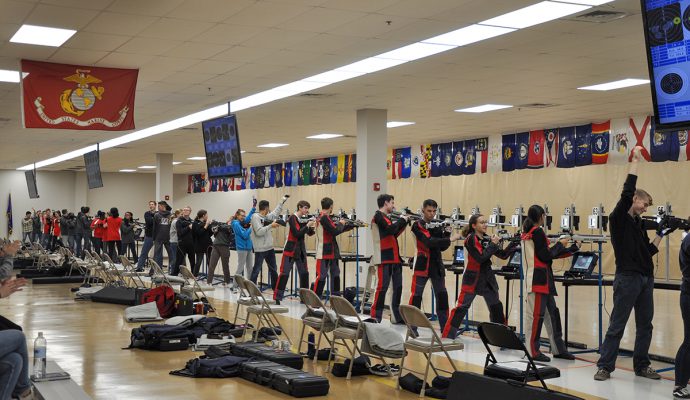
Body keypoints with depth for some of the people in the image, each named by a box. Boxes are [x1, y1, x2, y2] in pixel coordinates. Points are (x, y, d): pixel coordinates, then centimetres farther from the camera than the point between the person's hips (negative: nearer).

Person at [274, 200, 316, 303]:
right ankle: (277, 297, -2)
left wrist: (313, 227, -12)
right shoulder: (292, 218, -13)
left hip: (301, 250, 7)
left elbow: (310, 233, 8)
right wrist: (307, 225, -20)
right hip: (290, 249, -7)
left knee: (304, 273, 7)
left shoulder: (304, 219, 6)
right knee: (284, 273, -6)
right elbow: (297, 234, -20)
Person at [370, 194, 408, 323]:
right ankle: (375, 317, -7)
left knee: (398, 286, 10)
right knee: (382, 286, -11)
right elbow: (390, 230, -22)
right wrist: (401, 220, -8)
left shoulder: (386, 217, 18)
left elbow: (394, 234, 19)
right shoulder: (378, 216, -9)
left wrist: (404, 222, 11)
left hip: (394, 258, 9)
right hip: (384, 258, -9)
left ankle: (396, 316, 18)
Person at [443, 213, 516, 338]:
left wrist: (513, 244, -7)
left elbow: (503, 255, 7)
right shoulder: (471, 239, -12)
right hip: (472, 278, -7)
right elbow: (481, 258, -23)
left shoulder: (487, 239, 6)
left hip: (488, 278, 7)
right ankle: (447, 336, -3)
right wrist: (493, 244, -17)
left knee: (496, 307, 11)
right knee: (461, 308, -8)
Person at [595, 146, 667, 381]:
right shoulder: (618, 218, -5)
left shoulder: (639, 223, 17)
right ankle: (605, 366, 2)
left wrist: (660, 235, 13)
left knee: (645, 325, 11)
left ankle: (641, 366, 21)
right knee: (617, 325, -4)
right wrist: (635, 160, -14)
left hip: (646, 278, 8)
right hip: (627, 278, -8)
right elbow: (627, 192, -18)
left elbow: (648, 251, 20)